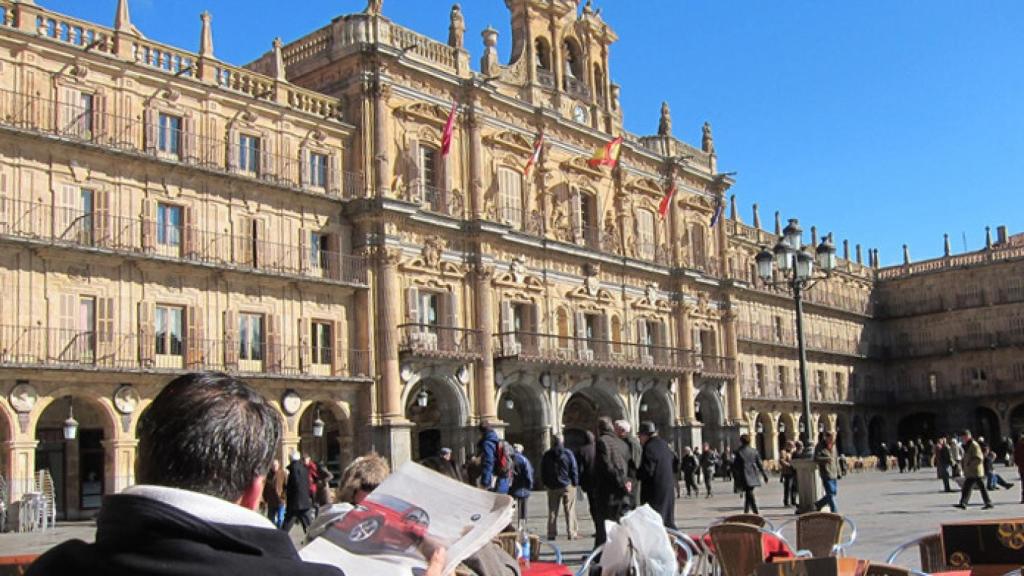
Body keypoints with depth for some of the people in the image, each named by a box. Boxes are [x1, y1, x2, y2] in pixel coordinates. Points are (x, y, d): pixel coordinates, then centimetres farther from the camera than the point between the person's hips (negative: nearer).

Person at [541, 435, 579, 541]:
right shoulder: (568, 454, -7)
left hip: (552, 487, 3)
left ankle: (552, 533, 7)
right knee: (569, 510, 2)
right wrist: (575, 483, 4)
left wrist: (545, 484, 16)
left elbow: (542, 472, 8)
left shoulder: (546, 456, 2)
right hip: (567, 485, -2)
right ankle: (572, 533, 0)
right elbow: (574, 469, -5)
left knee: (552, 511, 8)